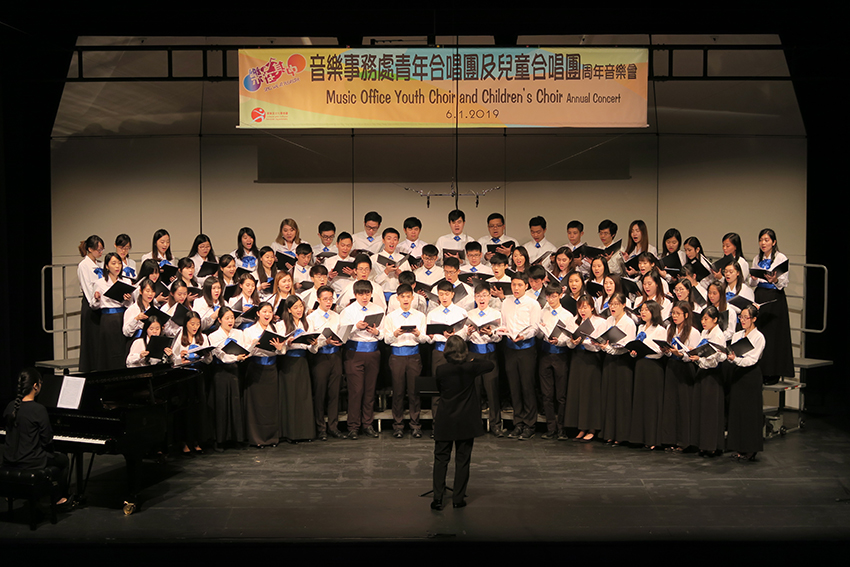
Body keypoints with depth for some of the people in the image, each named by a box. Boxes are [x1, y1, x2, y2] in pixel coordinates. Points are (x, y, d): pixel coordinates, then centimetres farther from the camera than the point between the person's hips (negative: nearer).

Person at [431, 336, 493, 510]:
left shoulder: (441, 370, -9)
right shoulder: (470, 368, -9)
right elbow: (490, 365, 9)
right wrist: (472, 361, 18)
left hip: (445, 422, 0)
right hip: (466, 422, 0)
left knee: (441, 458, 8)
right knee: (463, 460, 8)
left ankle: (438, 498, 3)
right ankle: (458, 498, 12)